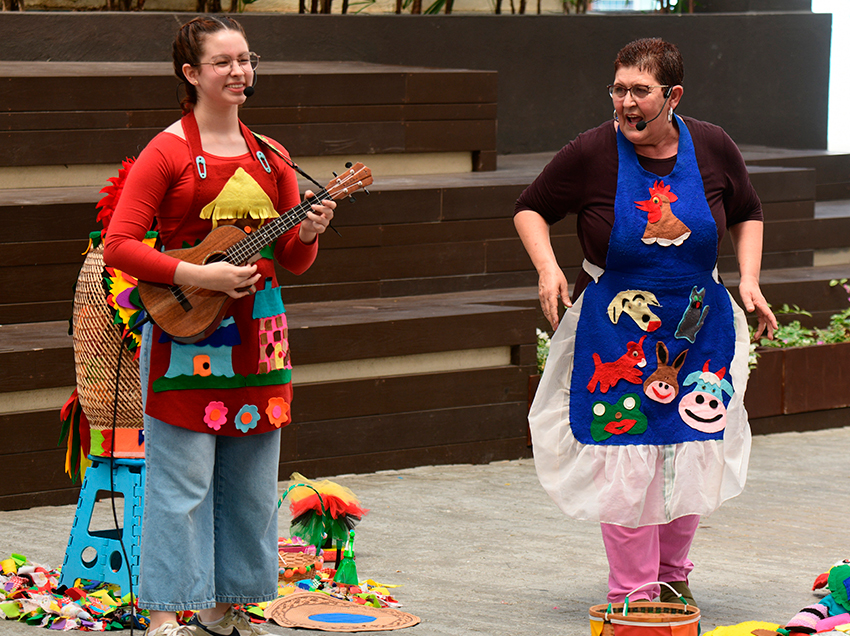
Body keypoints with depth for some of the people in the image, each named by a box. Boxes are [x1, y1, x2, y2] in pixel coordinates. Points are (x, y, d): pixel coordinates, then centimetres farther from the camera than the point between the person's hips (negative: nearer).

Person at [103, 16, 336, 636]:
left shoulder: (270, 158, 11)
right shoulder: (168, 152, -6)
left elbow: (292, 261, 15)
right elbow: (119, 245, -12)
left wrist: (307, 234, -7)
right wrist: (198, 275, -20)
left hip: (257, 335, 6)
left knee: (251, 482, 10)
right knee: (182, 481, -6)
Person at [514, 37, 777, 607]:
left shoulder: (712, 148, -4)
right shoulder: (590, 154, -12)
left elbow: (747, 214, 13)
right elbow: (531, 209, 2)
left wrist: (749, 281, -1)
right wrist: (548, 267, -15)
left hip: (699, 327, 3)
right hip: (616, 334, -3)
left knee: (693, 455, 8)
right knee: (625, 464, -3)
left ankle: (672, 576, 29)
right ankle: (632, 593, 9)